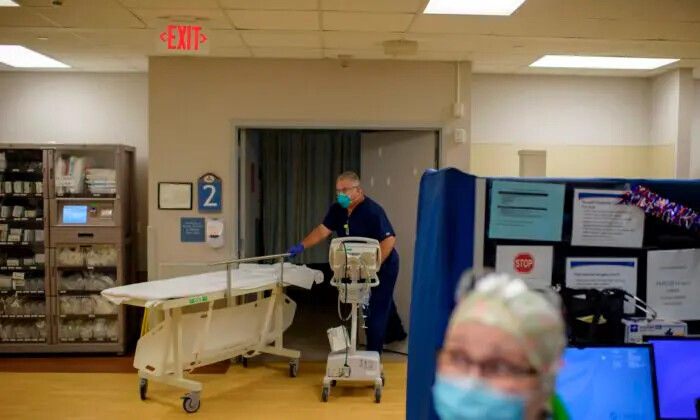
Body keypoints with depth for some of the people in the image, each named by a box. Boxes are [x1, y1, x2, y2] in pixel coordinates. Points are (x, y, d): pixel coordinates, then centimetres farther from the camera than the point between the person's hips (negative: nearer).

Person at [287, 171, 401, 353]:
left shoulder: (372, 211, -25)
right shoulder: (337, 210, 0)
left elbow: (389, 240, -29)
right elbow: (322, 230, -3)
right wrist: (302, 246, -16)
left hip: (383, 267, -8)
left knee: (376, 311, -5)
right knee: (368, 307, 22)